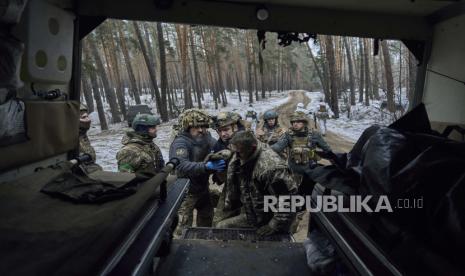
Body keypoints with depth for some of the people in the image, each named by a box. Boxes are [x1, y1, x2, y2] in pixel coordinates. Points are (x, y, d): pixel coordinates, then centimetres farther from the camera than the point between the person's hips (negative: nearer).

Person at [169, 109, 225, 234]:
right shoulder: (180, 143, -25)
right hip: (186, 191, -7)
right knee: (184, 227, 2)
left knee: (207, 219, 25)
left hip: (203, 188, 7)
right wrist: (206, 166, -51)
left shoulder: (206, 138, -4)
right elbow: (181, 166, -40)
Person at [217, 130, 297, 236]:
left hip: (269, 220, -7)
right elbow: (233, 185, 9)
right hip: (250, 216, 7)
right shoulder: (239, 158, -7)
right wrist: (229, 205, 16)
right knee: (221, 227, 6)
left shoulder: (271, 166, -32)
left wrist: (274, 226, -21)